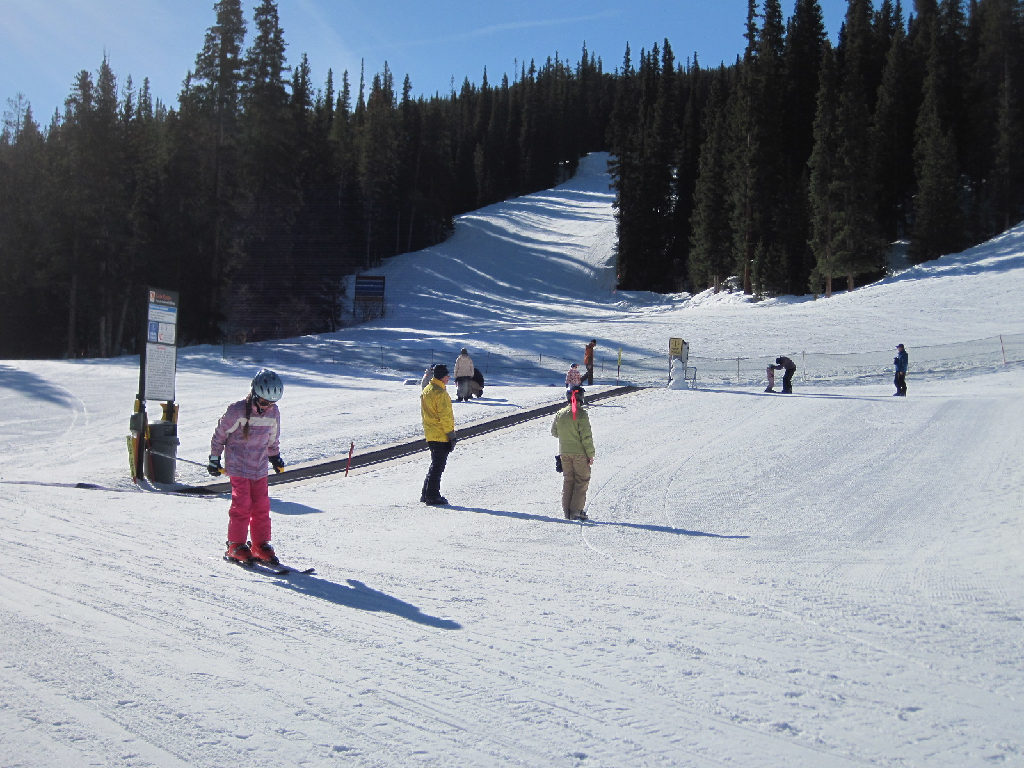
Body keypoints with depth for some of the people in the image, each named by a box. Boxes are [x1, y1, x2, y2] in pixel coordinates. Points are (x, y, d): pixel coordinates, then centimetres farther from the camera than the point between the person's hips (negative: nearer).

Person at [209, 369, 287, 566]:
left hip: (260, 468, 5)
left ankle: (260, 545, 14)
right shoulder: (237, 411, -13)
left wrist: (275, 457, 25)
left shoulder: (273, 413, 3)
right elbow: (220, 433, -3)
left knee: (261, 506, 4)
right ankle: (236, 546, 4)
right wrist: (214, 458, 1)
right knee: (242, 505, -7)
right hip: (238, 466, -5)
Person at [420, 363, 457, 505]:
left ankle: (426, 494, 21)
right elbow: (445, 416, -19)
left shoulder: (426, 391, 12)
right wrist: (451, 435, -15)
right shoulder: (440, 393, -18)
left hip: (430, 435, 9)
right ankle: (433, 496, 1)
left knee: (435, 465, 18)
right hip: (441, 436, -9)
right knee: (438, 466, -2)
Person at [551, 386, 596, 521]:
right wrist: (591, 454, -9)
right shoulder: (581, 414, -15)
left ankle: (567, 511, 15)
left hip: (564, 453, 5)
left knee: (567, 480, 14)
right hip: (580, 453, -5)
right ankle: (576, 511, 1)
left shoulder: (559, 414, 2)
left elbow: (554, 432, 12)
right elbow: (586, 437, -16)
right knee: (582, 480, 5)